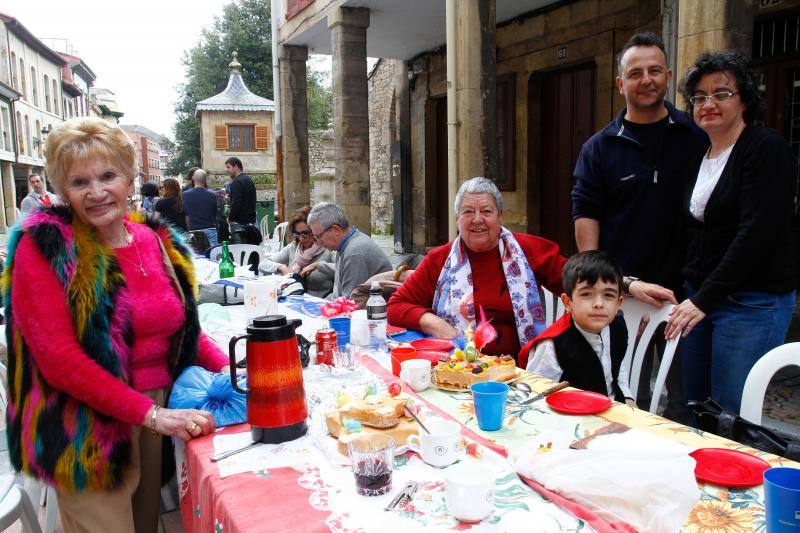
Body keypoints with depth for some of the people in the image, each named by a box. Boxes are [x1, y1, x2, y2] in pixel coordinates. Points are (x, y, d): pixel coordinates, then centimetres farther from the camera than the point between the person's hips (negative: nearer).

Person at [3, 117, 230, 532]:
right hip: (87, 433, -5)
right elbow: (58, 358, -19)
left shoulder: (157, 240, 3)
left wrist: (226, 368, -3)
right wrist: (152, 414, -23)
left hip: (161, 413, 6)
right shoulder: (45, 246, -13)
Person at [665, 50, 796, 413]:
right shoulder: (698, 158, 13)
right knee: (693, 413, 11)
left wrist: (704, 299, -18)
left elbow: (756, 235, -18)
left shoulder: (767, 149, -9)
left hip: (752, 304, -7)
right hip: (698, 299, 7)